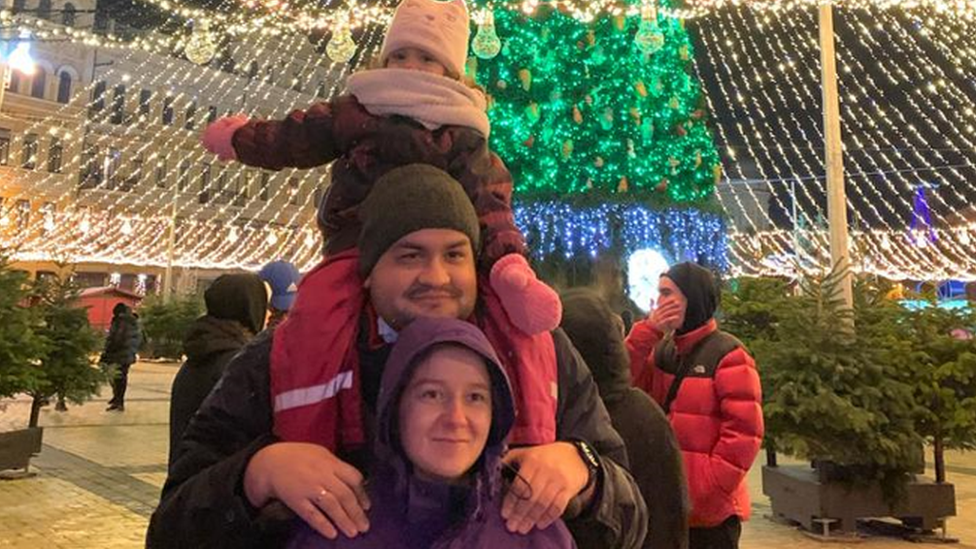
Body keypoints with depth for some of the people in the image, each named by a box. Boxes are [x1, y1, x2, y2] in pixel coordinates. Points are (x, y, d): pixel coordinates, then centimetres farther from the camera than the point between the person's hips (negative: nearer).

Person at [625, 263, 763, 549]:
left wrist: (709, 488, -16)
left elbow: (744, 431, -15)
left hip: (710, 509, -7)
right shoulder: (661, 352, 11)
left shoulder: (728, 354, -11)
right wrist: (647, 331, -10)